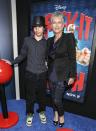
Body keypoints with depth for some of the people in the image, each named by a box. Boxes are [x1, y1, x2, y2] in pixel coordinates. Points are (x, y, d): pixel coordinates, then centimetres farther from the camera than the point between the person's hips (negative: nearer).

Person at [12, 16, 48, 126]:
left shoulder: (46, 42, -1)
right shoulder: (27, 40, -4)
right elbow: (22, 55, 3)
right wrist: (12, 62, -6)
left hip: (42, 74, 1)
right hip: (30, 74, 0)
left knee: (42, 95, 16)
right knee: (30, 96, 14)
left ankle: (42, 111, 43)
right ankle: (29, 114, 39)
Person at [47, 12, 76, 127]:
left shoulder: (69, 37, -9)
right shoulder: (50, 40, 7)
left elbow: (72, 58, -10)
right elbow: (49, 58, 11)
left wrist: (72, 75, -12)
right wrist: (48, 73, 12)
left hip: (62, 74, -5)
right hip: (51, 74, 5)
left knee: (57, 99, 0)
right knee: (53, 97, 17)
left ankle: (61, 115, 32)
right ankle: (56, 113, 44)